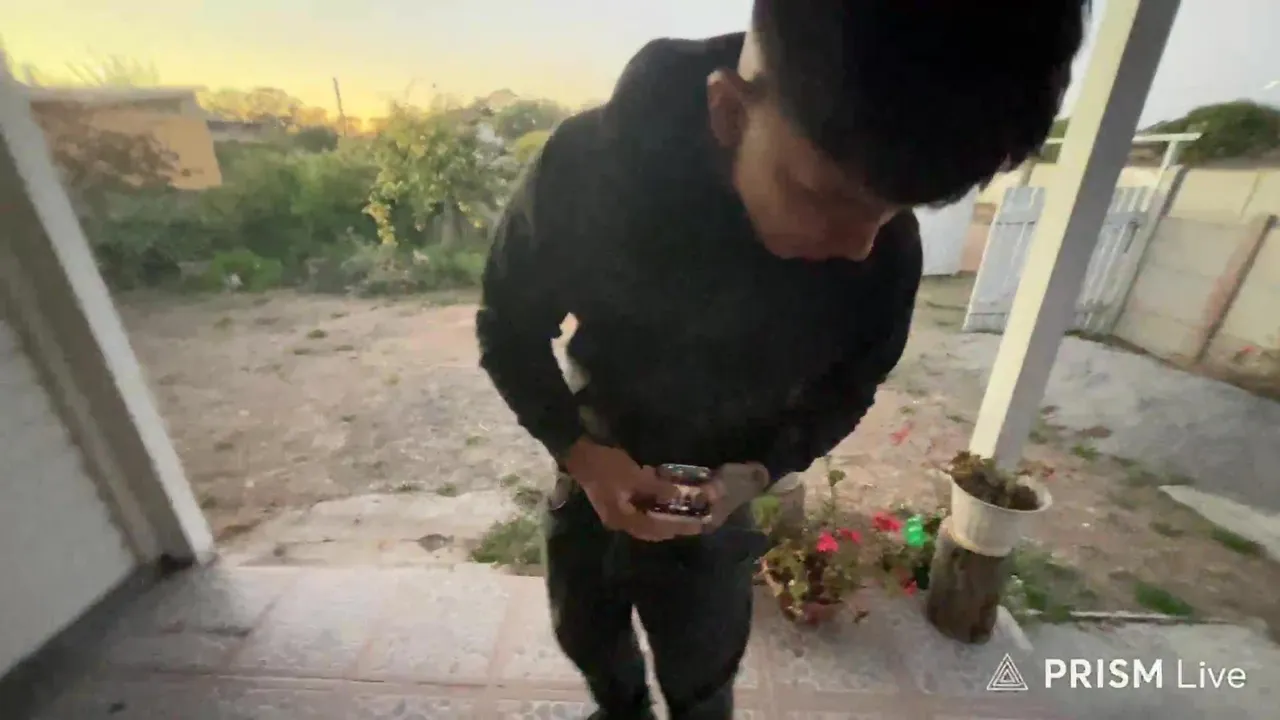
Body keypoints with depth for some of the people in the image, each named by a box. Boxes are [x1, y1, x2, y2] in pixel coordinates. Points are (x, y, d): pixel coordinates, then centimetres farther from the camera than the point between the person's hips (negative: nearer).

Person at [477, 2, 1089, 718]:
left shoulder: (887, 252, -23)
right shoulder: (588, 165, -27)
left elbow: (846, 390, -4)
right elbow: (508, 329, -12)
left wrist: (755, 473, -21)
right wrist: (578, 450, -26)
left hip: (718, 500, -1)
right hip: (594, 474, 2)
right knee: (586, 636, 30)